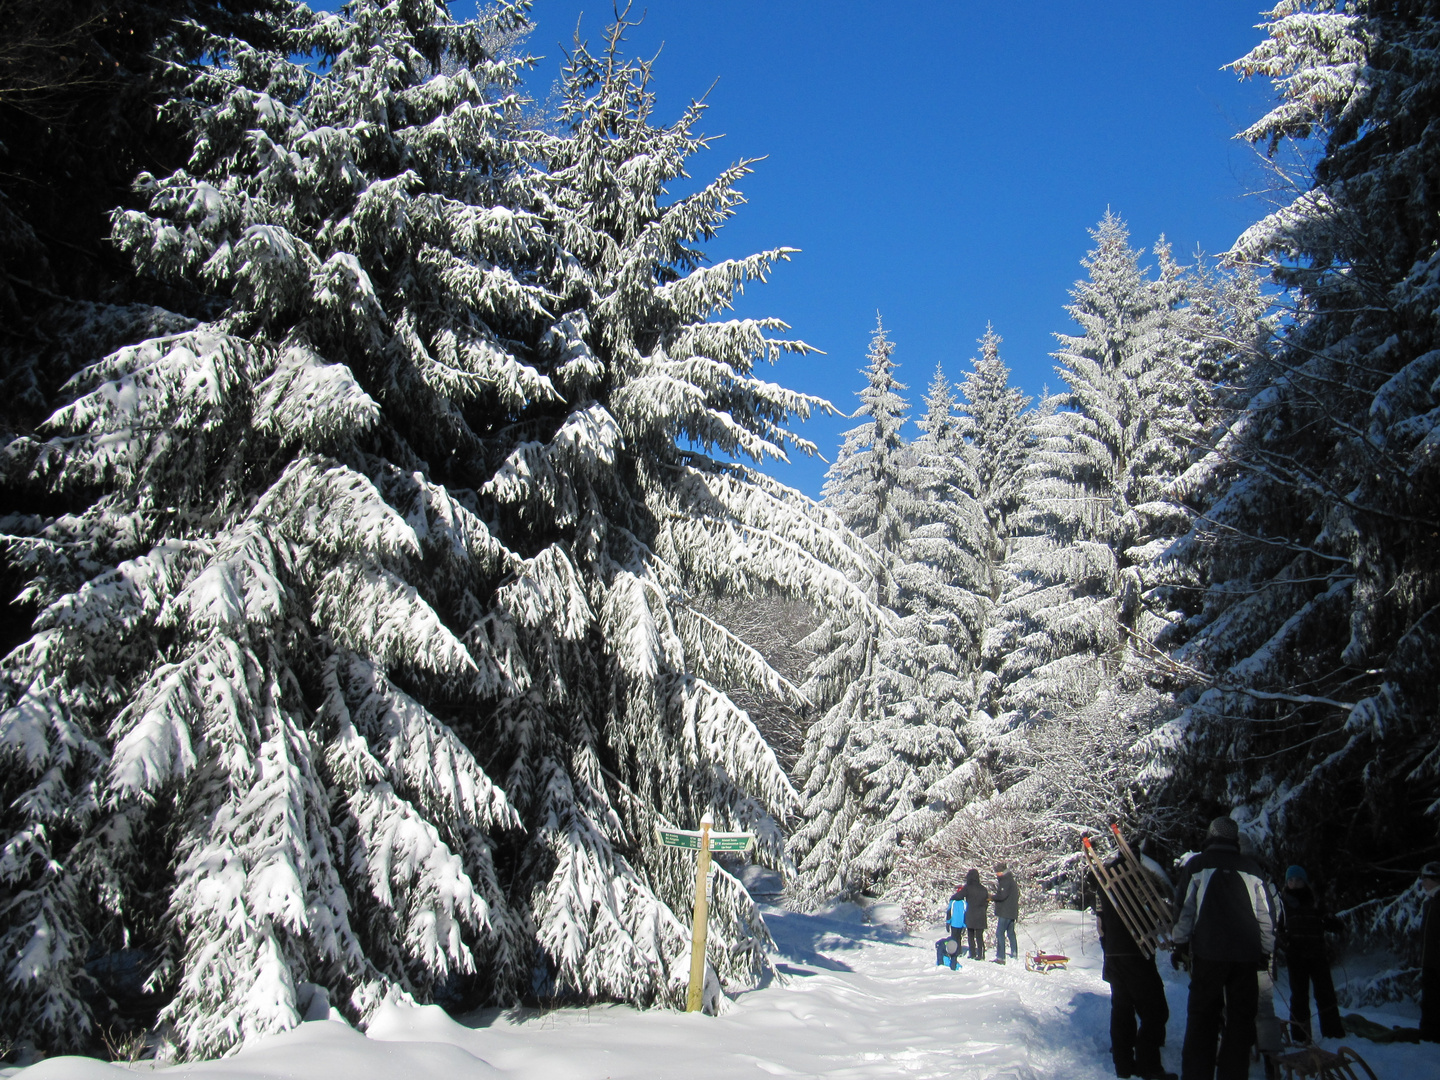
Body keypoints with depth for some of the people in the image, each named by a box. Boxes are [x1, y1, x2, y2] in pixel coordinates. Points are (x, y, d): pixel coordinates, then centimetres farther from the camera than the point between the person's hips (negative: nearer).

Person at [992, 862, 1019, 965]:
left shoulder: (1005, 881, -14)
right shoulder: (1012, 880, 16)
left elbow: (1002, 895, -23)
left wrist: (991, 898, -7)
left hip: (1005, 913, -10)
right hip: (1012, 913, 10)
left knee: (1000, 933, -10)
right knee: (1011, 933, 18)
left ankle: (1000, 957, -14)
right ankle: (1014, 955, 26)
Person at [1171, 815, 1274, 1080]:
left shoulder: (1198, 865, 3)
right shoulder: (1251, 869, 9)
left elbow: (1185, 908, 1)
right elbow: (1265, 916, 10)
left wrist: (1179, 943, 10)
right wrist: (1266, 951, 18)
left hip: (1208, 952, -2)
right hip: (1246, 955, 2)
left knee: (1202, 1018, 4)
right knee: (1241, 1020, 9)